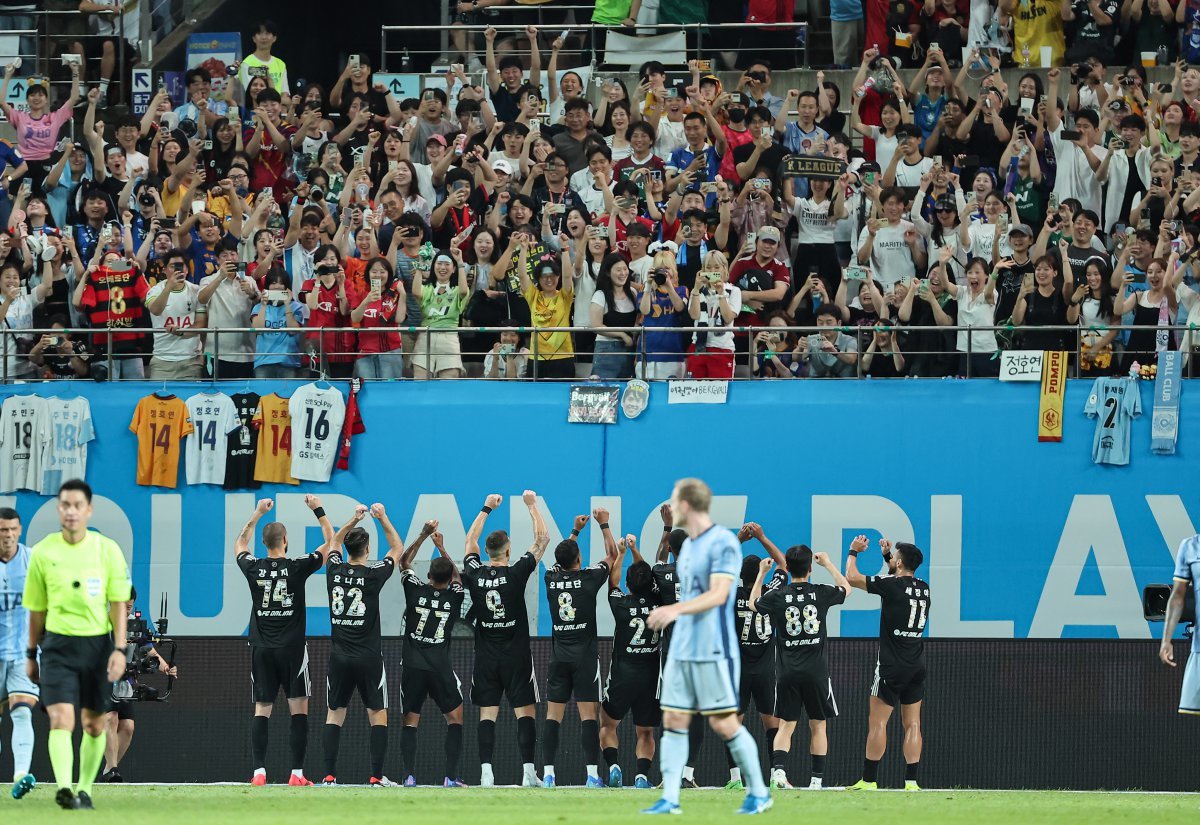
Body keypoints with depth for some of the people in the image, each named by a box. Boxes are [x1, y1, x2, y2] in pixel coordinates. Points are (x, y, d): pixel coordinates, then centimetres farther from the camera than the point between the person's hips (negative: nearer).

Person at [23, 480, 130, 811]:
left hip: (97, 644, 1)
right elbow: (36, 609, 10)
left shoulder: (107, 550, -1)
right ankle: (64, 789, -29)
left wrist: (120, 650, -10)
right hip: (58, 645, -1)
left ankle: (85, 790, 22)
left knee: (94, 724, 7)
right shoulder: (43, 552, 1)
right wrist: (31, 655, 14)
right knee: (61, 719, -17)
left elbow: (118, 604, 0)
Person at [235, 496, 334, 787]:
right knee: (299, 709, 0)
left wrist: (258, 514, 29)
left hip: (261, 650, 3)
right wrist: (318, 510, 13)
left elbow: (240, 545, 25)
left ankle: (259, 771, -6)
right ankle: (297, 773, -8)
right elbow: (330, 543, 6)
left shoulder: (253, 568, 1)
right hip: (292, 648, -3)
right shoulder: (297, 567, -7)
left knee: (261, 711, 4)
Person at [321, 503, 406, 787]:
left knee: (334, 714, 9)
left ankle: (329, 775, 2)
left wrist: (354, 520, 20)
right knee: (378, 715, 4)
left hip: (339, 656, 3)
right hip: (368, 656, -3)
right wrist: (383, 518, 11)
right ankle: (377, 776, -4)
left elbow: (335, 542, 22)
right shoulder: (373, 575, -9)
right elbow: (398, 548, 8)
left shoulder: (334, 571, 0)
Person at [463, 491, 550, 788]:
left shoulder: (474, 574, -1)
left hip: (485, 656, 3)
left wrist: (486, 509, 26)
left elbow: (470, 541, 18)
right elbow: (542, 540, -1)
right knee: (525, 712, -1)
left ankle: (486, 772, -7)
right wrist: (532, 505, 9)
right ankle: (528, 772, -9)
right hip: (516, 654, -3)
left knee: (487, 714, 3)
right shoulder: (516, 573, -10)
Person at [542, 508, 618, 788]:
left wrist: (576, 531, 32)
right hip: (585, 656, -3)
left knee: (553, 715, 2)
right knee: (588, 715, -6)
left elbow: (561, 559, 27)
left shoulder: (551, 578, 3)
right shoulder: (587, 579, -7)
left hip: (559, 657, 3)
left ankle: (548, 773, -4)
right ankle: (592, 773, -13)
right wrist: (604, 524, 18)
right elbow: (612, 556, 10)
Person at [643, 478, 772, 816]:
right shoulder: (688, 546, 16)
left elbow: (718, 595, -21)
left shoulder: (723, 543, -11)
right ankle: (669, 799, 0)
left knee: (723, 723, -6)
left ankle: (758, 792, 7)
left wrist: (676, 609, -32)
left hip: (713, 651, -8)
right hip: (682, 649, 8)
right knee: (674, 721, 1)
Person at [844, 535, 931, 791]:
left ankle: (869, 779, -3)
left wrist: (853, 552, 11)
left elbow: (851, 578, -5)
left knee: (877, 721, -2)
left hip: (892, 665, -6)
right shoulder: (923, 588, 7)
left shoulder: (892, 586, -12)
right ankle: (911, 780, -1)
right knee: (912, 724, 5)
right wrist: (887, 555, 31)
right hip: (917, 665, 6)